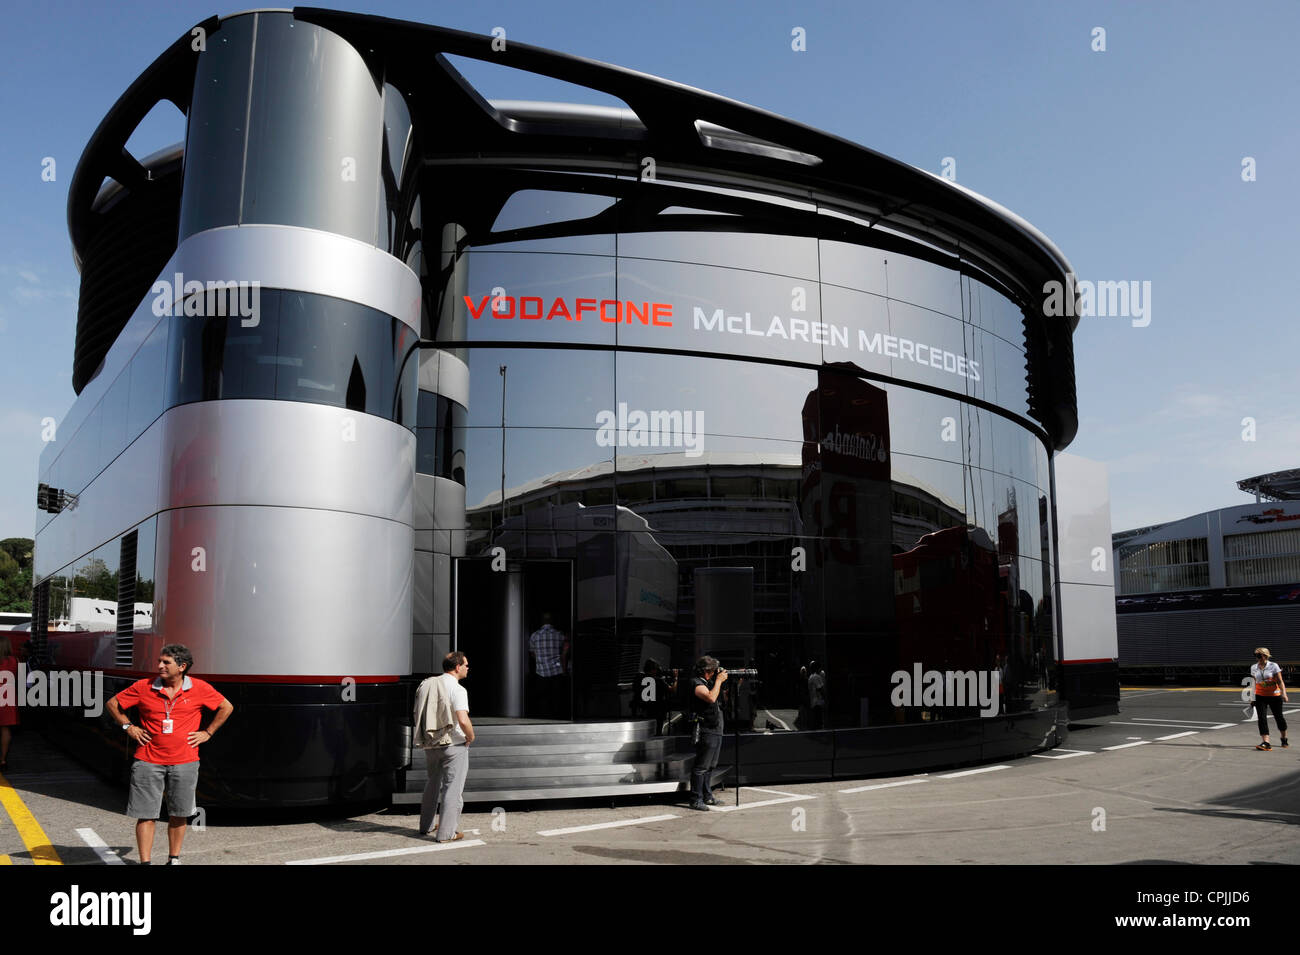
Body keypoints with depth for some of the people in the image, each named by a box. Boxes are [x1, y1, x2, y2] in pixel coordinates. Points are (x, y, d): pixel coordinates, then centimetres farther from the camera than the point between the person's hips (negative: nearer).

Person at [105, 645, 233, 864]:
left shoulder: (200, 689, -1)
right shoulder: (143, 687, -1)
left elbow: (226, 707, 11)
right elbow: (113, 704, 12)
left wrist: (207, 733, 6)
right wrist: (128, 727, 4)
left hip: (184, 762, 0)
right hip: (148, 761, 0)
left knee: (178, 814, 9)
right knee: (146, 814, 0)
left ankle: (174, 859, 25)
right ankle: (145, 862, 10)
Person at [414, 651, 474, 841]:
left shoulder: (427, 685, 6)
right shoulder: (456, 689, -16)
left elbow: (418, 715, 15)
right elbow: (463, 720, -26)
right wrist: (471, 736, -9)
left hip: (430, 745, 7)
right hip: (454, 745, -7)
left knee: (432, 784, 22)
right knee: (453, 788, 1)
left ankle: (425, 826, 32)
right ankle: (446, 833, 2)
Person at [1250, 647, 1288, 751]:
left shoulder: (1273, 666, -8)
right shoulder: (1254, 668, 3)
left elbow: (1280, 682, -8)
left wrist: (1284, 693, -19)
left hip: (1274, 695, -2)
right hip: (1260, 696, 2)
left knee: (1279, 717, 11)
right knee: (1262, 718, -11)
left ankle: (1284, 739, 35)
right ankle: (1265, 742, -16)